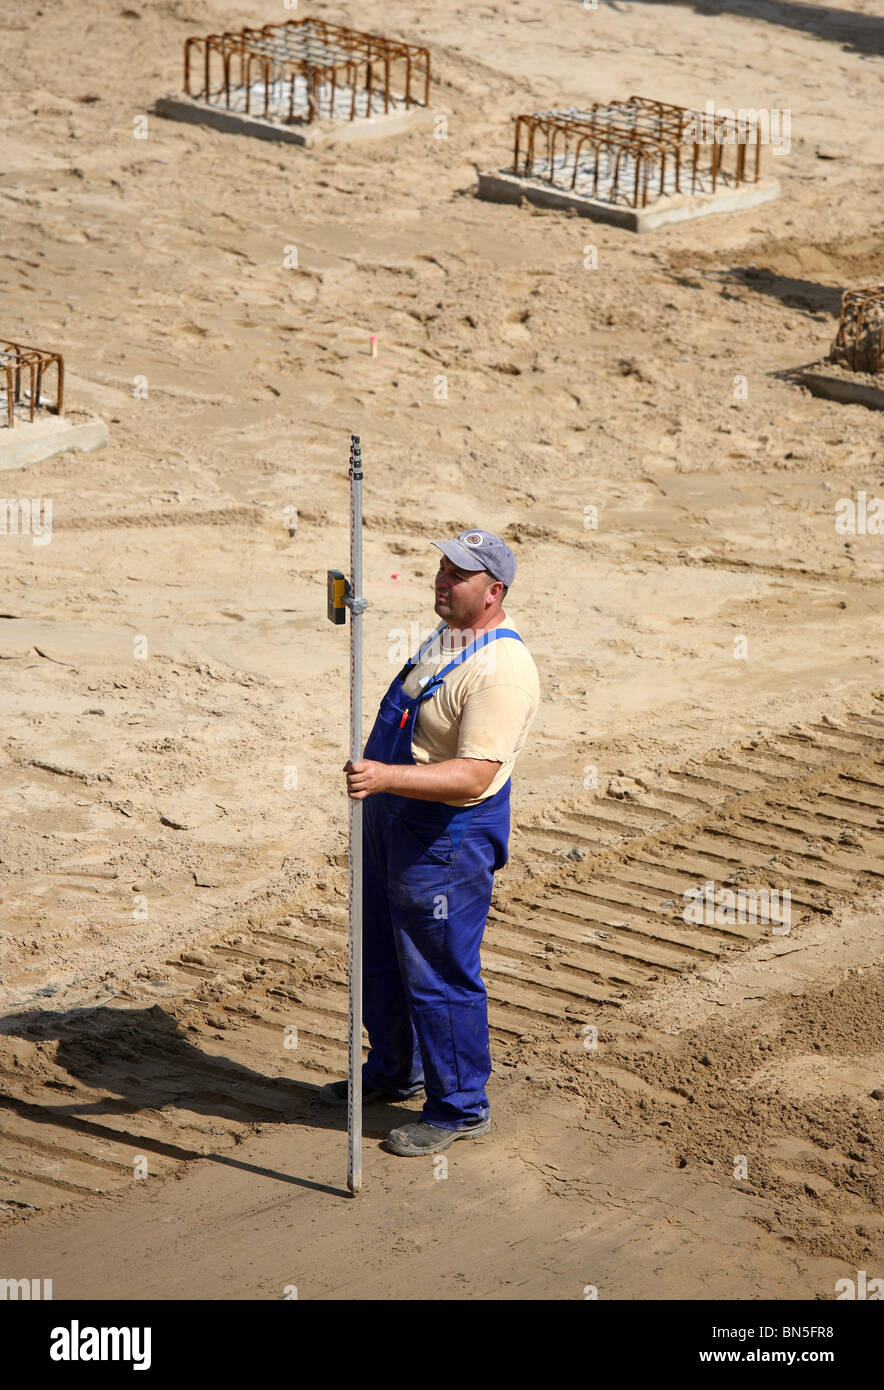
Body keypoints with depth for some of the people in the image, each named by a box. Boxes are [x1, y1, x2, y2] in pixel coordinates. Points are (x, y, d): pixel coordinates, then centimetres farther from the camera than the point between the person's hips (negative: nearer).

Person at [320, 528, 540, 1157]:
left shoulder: (503, 669, -25)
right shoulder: (448, 638, 7)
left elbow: (473, 776, -32)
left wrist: (386, 776, -41)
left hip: (448, 838, -10)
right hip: (392, 821, 10)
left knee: (440, 976, 0)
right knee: (381, 958, 23)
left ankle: (460, 1107, 15)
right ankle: (395, 1072, 42)